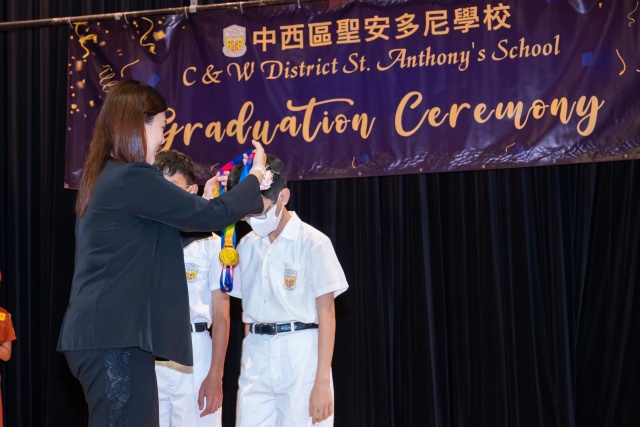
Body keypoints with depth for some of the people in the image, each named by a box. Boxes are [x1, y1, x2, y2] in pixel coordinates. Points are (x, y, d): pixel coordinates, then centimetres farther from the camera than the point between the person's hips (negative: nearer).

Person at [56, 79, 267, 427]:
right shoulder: (132, 178, -13)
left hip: (102, 332, 10)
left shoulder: (103, 178, 17)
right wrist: (256, 177, 7)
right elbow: (211, 216, -8)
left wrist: (204, 202, 28)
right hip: (116, 336, -10)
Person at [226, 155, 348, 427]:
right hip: (256, 356, 5)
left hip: (300, 353, -5)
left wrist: (322, 381, -12)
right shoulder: (246, 246, 11)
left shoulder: (312, 242, -6)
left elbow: (326, 315, -7)